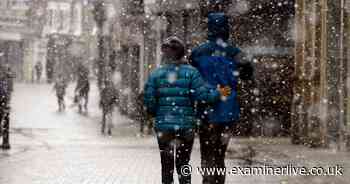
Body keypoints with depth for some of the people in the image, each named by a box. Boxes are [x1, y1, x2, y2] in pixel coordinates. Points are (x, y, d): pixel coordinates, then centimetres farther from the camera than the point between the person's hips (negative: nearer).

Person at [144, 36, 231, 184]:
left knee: (166, 165, 11)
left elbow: (149, 102, -4)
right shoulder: (191, 72, -4)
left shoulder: (155, 74, -1)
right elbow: (201, 95, -13)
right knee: (183, 164, 10)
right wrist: (218, 93, 2)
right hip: (186, 127, 0)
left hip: (163, 126, 1)